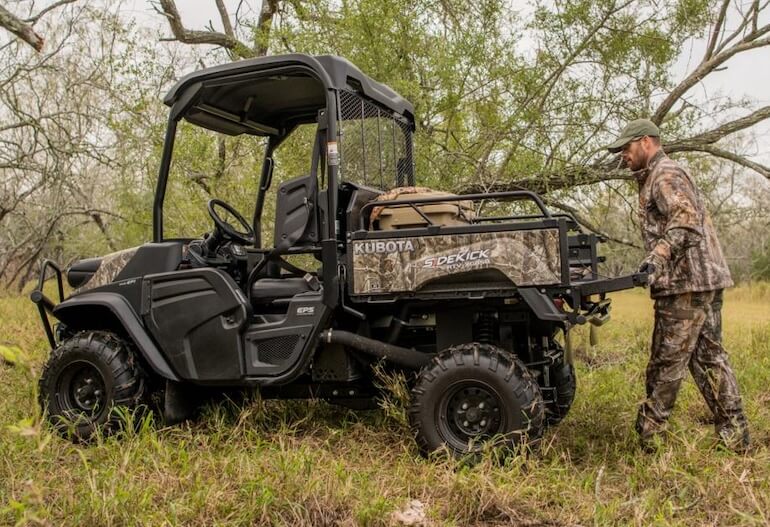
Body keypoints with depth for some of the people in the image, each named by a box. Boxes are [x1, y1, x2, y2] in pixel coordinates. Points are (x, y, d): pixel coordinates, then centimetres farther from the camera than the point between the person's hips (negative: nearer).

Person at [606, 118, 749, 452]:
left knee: (667, 360, -2)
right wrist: (658, 260, 26)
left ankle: (649, 433, 8)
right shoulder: (656, 178, 23)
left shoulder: (665, 174, -8)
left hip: (686, 282, -11)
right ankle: (734, 436, 15)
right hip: (705, 278, 11)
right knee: (708, 356, 11)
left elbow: (686, 218, -23)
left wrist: (658, 254, -35)